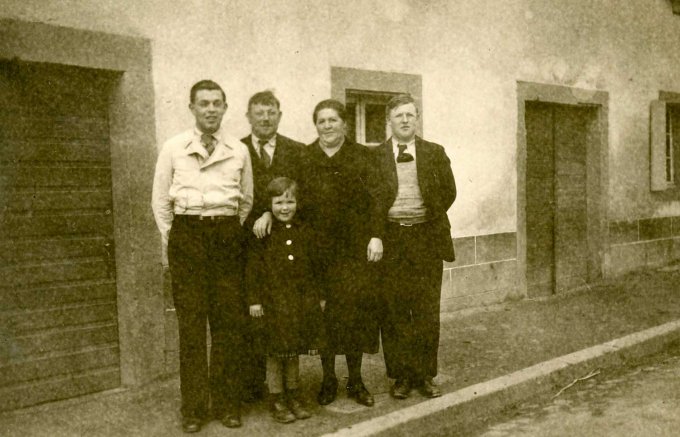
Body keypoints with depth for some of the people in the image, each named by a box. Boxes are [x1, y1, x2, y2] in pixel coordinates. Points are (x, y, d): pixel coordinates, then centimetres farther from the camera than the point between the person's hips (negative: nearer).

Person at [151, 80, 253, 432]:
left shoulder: (239, 150, 8)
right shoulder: (173, 148, 5)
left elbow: (247, 199, 16)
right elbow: (160, 200, 8)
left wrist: (233, 232, 10)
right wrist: (170, 242, 4)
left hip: (228, 235, 1)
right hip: (186, 235, -1)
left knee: (228, 321, 2)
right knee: (191, 323, -1)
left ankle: (226, 403, 14)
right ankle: (194, 407, 10)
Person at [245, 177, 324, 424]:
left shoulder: (303, 232, 6)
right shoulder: (263, 233, -6)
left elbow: (312, 268, 11)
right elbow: (253, 269, -7)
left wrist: (317, 297, 9)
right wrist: (254, 299, -10)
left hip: (300, 301, 4)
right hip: (272, 300, -4)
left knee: (294, 352, 14)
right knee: (275, 353, 5)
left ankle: (293, 395, 27)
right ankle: (276, 399, 18)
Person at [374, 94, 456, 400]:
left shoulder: (434, 153, 9)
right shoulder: (375, 156, 3)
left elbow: (449, 191, 9)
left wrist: (429, 221, 5)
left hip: (427, 238, 1)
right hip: (390, 240, -1)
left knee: (427, 311, 4)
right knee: (394, 311, 3)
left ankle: (425, 375, 15)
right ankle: (401, 375, 13)